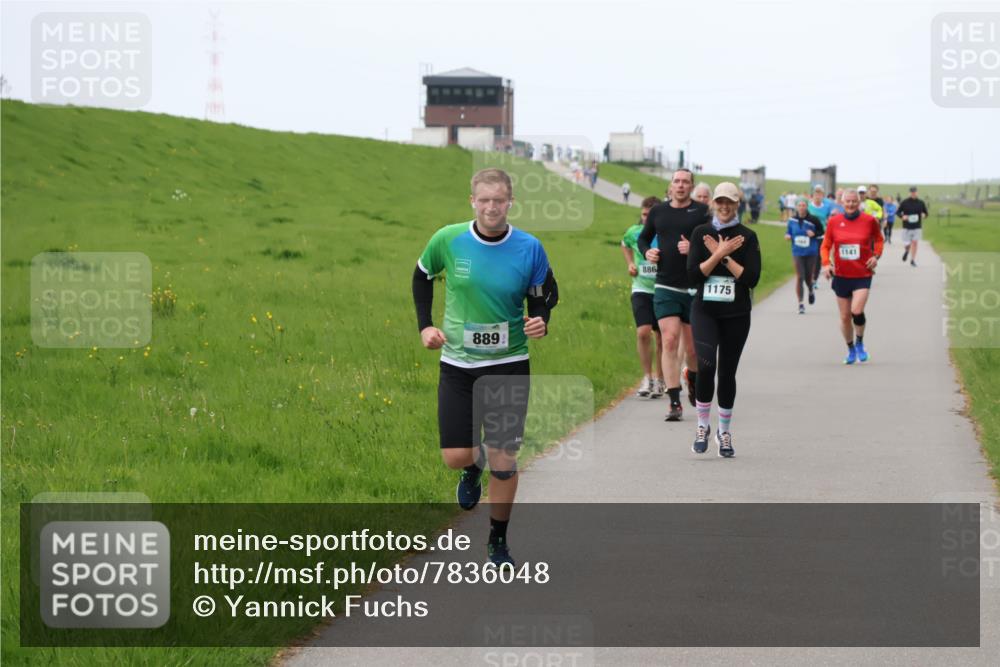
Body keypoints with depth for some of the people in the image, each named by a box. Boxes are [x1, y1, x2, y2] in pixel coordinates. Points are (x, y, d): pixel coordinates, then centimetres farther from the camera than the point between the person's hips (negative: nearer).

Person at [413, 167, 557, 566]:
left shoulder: (529, 249, -10)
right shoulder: (448, 240, -9)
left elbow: (544, 296, 5)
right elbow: (422, 277, 11)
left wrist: (541, 322, -16)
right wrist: (425, 326, 3)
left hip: (509, 365, -1)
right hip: (457, 364, 1)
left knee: (503, 460, -1)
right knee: (455, 457, -1)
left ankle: (498, 542, 19)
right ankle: (472, 470, 38)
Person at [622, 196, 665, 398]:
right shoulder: (634, 233, -1)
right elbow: (625, 245, 23)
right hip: (641, 290, 1)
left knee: (661, 339, 7)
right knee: (643, 332, -16)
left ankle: (659, 380, 22)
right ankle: (647, 377, -5)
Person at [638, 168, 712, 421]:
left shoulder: (702, 212, -2)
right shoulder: (658, 211, 8)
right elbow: (643, 237, 24)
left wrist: (694, 248, -20)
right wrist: (646, 251, 3)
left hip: (695, 288, -1)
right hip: (665, 288, 1)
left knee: (693, 347, 8)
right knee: (669, 341, -11)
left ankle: (693, 378, 42)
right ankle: (674, 403, -11)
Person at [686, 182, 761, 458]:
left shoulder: (747, 236, 0)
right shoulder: (701, 233, 4)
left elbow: (752, 278, -8)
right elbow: (693, 274, -4)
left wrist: (723, 256, -11)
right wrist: (721, 253, -11)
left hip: (736, 314, 0)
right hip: (705, 310, 0)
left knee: (727, 372, 6)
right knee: (706, 365, -20)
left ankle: (725, 432, 22)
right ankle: (702, 427, -4)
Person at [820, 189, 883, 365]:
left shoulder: (869, 221, -4)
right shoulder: (834, 222, -1)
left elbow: (878, 239, 14)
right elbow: (825, 246, 7)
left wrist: (876, 256, -3)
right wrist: (826, 263, -10)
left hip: (862, 274, -2)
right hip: (841, 275, 2)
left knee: (857, 311, -20)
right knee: (845, 316, 8)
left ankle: (860, 343, 6)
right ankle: (851, 349, 28)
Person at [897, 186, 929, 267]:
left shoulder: (921, 203, 4)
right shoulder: (904, 202, -2)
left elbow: (925, 212, 12)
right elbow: (898, 212, 5)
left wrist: (924, 215, -11)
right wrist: (902, 216, -16)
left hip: (917, 227, 1)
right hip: (907, 227, -1)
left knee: (915, 243, -6)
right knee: (908, 244, -1)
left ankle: (913, 260, 3)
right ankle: (907, 251, 36)